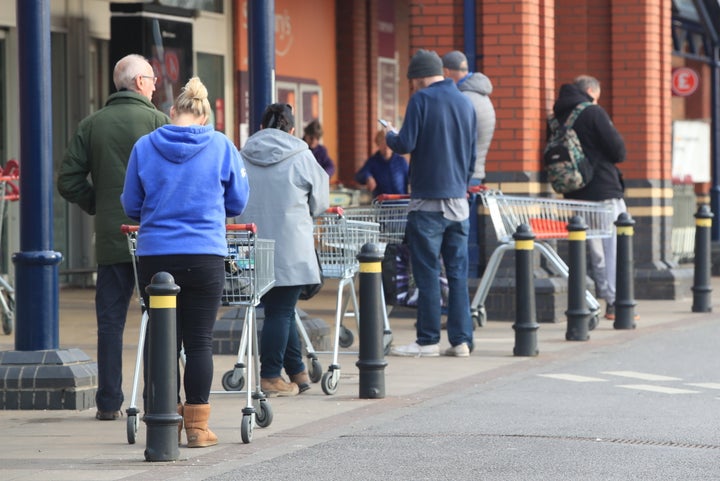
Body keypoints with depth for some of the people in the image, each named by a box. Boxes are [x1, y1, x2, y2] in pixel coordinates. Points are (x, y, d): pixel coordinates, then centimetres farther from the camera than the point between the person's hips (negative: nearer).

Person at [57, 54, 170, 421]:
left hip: (110, 239, 2)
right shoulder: (158, 121, -4)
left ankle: (108, 402, 6)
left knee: (109, 321, 6)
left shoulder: (90, 125, 5)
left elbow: (68, 181, 3)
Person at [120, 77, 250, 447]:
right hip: (205, 256, -1)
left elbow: (131, 205, 8)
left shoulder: (145, 146, 1)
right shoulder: (221, 146, 0)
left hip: (155, 255, 1)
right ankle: (197, 426, 4)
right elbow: (238, 202, 9)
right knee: (199, 341, 3)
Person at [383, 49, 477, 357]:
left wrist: (390, 135, 8)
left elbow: (406, 144, -13)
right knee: (458, 273, 6)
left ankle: (428, 340, 2)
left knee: (427, 273, -1)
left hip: (428, 200, -6)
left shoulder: (422, 99, -8)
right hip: (458, 201, 6)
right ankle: (461, 340, 5)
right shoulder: (465, 103, 12)